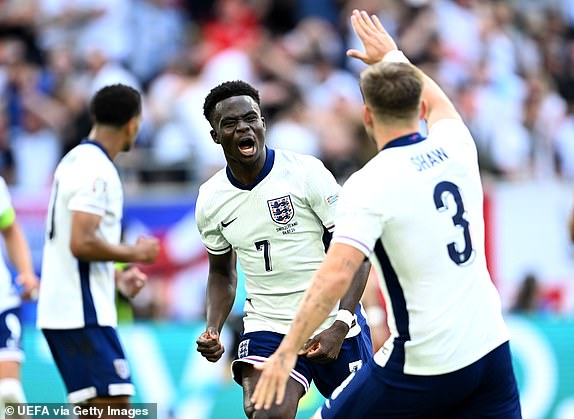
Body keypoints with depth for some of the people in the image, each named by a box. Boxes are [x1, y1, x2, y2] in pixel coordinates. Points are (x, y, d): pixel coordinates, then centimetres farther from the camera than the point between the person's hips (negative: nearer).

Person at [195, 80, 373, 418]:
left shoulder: (306, 172, -12)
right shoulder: (210, 200, 1)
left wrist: (339, 326, -21)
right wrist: (213, 330, 1)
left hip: (333, 323, -2)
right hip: (267, 326, 2)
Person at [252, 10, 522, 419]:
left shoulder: (370, 185, -13)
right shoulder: (454, 144, 5)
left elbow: (336, 275, -24)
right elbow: (438, 103, 31)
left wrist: (288, 351, -21)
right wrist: (394, 56, 46)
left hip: (425, 366, -6)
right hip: (491, 350, 6)